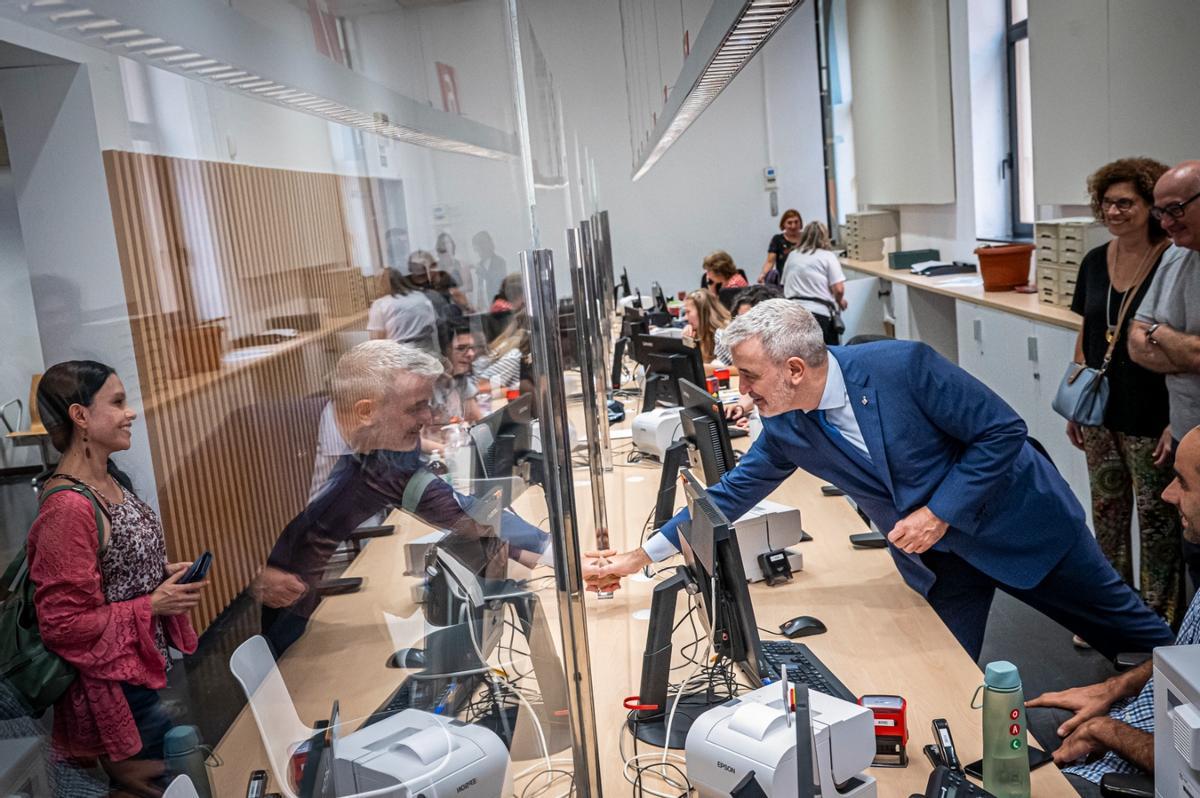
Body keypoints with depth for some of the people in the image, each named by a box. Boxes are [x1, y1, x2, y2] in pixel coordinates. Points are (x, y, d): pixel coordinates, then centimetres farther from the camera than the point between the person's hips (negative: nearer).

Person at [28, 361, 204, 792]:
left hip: (143, 664, 9)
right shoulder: (68, 506, -26)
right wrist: (153, 605, -20)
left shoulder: (112, 479, 1)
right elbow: (63, 624, -23)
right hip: (111, 684, -9)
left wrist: (165, 572, 0)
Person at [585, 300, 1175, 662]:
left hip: (1014, 519, -4)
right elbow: (730, 495, -1)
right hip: (937, 560, 4)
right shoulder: (785, 431, -12)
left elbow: (1002, 430, -22)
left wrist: (940, 512, -26)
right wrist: (640, 556, -2)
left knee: (1118, 622, 14)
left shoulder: (902, 366, -29)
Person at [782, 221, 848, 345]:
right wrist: (840, 301, 16)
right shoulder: (828, 256, 3)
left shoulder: (792, 256, 16)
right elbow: (839, 289, -5)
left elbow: (785, 285, 19)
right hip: (819, 314, -4)